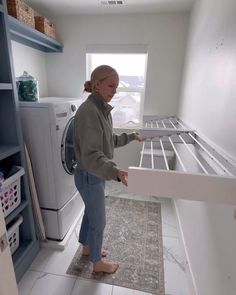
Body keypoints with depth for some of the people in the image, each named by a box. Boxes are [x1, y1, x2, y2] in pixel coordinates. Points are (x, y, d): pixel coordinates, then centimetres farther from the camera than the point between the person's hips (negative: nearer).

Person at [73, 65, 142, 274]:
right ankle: (97, 262, 39)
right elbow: (90, 156, -33)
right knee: (99, 221, 12)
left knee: (91, 213, 27)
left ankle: (87, 247, 53)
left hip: (97, 175, 9)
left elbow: (110, 141, 15)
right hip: (89, 176, -9)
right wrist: (115, 171, -46)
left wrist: (131, 137, 19)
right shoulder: (88, 111, -26)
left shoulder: (103, 109, 4)